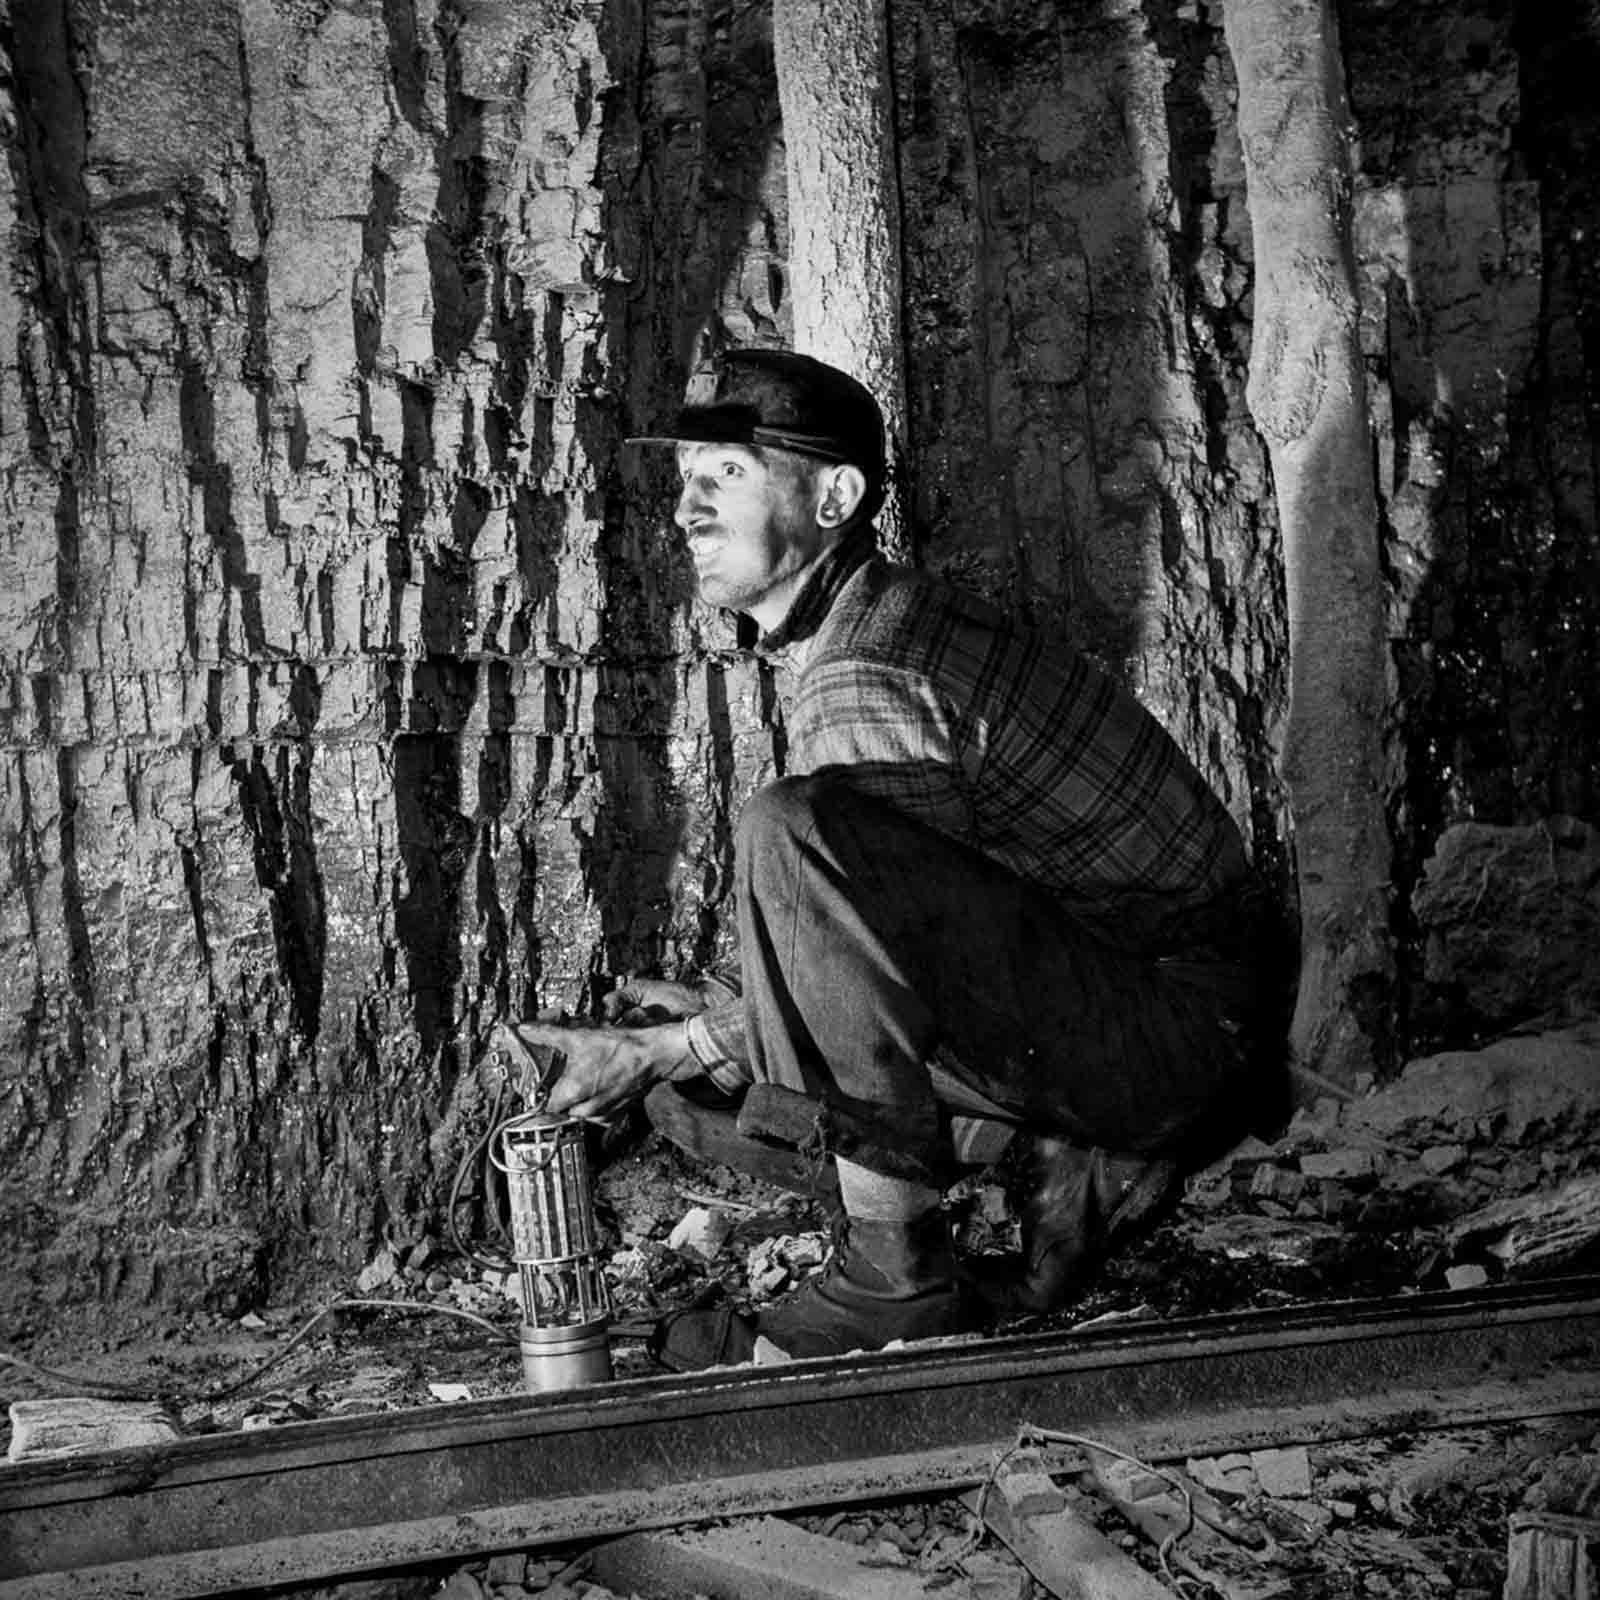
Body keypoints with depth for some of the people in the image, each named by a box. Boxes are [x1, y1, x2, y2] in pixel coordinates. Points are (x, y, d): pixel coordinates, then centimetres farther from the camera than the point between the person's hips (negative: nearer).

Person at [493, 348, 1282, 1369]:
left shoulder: (864, 676, -19)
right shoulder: (892, 617, 13)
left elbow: (924, 939, -17)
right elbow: (902, 961, 18)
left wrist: (668, 1047, -10)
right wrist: (711, 1018, 10)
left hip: (1177, 1024, -10)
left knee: (794, 829, -30)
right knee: (686, 1085, 8)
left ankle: (896, 1275, -19)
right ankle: (1072, 1169, 5)